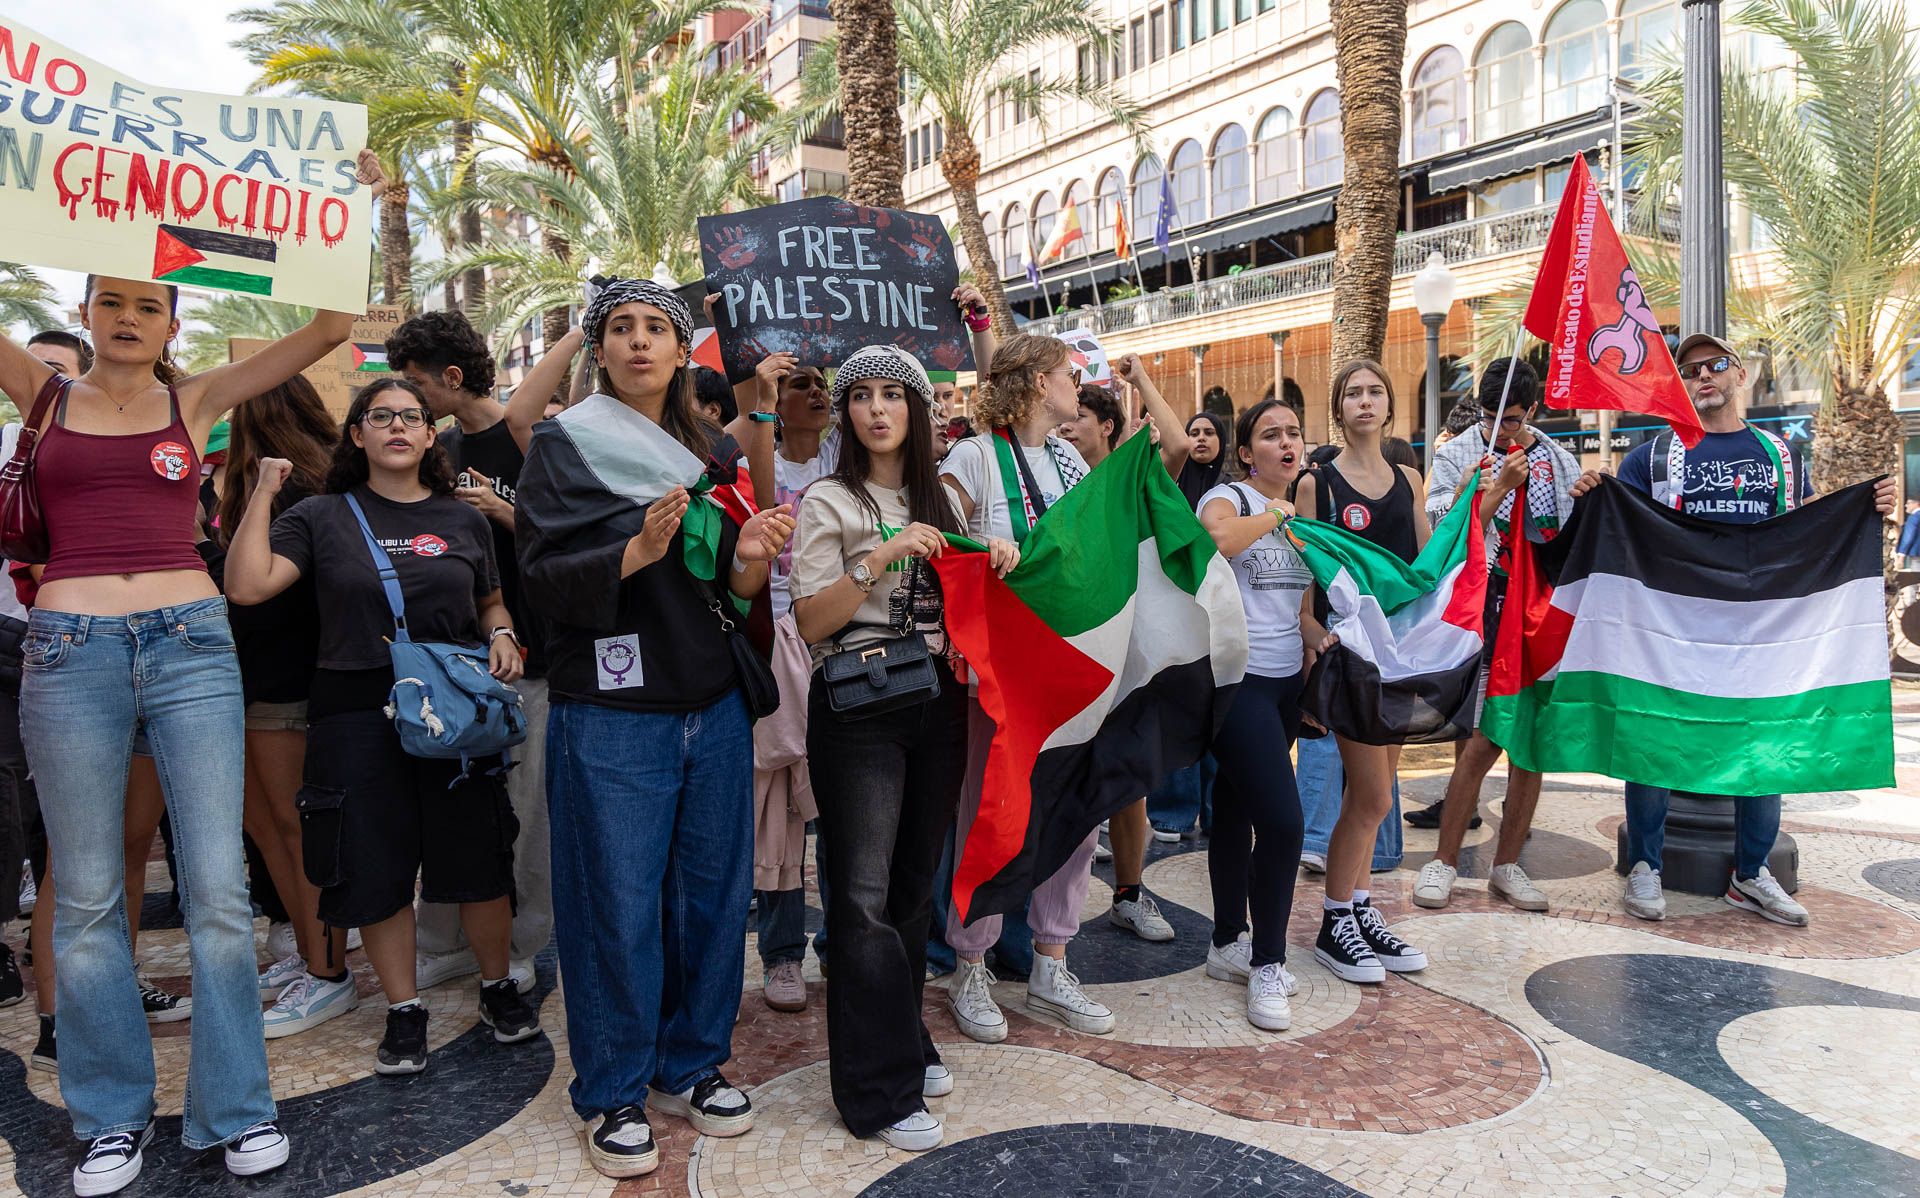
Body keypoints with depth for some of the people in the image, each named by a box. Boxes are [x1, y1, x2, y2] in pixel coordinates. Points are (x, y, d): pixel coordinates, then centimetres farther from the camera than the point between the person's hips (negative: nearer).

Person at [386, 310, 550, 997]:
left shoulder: (528, 442, -5)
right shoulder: (440, 447, 14)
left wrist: (504, 511, -18)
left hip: (523, 655, -6)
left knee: (523, 810, 1)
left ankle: (520, 949, 14)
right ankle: (444, 945, 21)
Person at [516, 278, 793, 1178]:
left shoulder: (709, 453, 13)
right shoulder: (565, 445, 0)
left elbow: (732, 588, 11)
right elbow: (541, 576, -11)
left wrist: (752, 558, -11)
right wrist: (636, 551, -26)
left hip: (714, 710, 5)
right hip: (613, 715, -4)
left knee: (713, 892, 10)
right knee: (617, 906, 1)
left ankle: (692, 1066, 28)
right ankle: (613, 1093, 19)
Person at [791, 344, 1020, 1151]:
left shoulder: (939, 498, 13)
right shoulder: (830, 501, -3)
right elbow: (811, 622, -9)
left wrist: (994, 566, 1)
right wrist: (880, 559, -21)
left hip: (937, 699, 5)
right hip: (860, 706, -5)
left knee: (915, 880, 12)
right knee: (866, 894, -5)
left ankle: (905, 1043, 28)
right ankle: (878, 1091, 4)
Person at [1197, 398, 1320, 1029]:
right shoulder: (1228, 498, -7)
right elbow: (1219, 539, -34)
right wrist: (1272, 514, -16)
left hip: (1286, 681, 8)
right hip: (1236, 677, -8)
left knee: (1237, 809, 15)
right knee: (1282, 820, -14)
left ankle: (1230, 945, 26)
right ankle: (1267, 965, 1)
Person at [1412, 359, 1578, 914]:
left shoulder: (1560, 462, 12)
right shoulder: (1456, 456, 1)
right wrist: (1501, 484, -13)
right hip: (1486, 612, -4)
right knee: (1483, 740, -8)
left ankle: (1507, 864, 17)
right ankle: (1445, 861, 5)